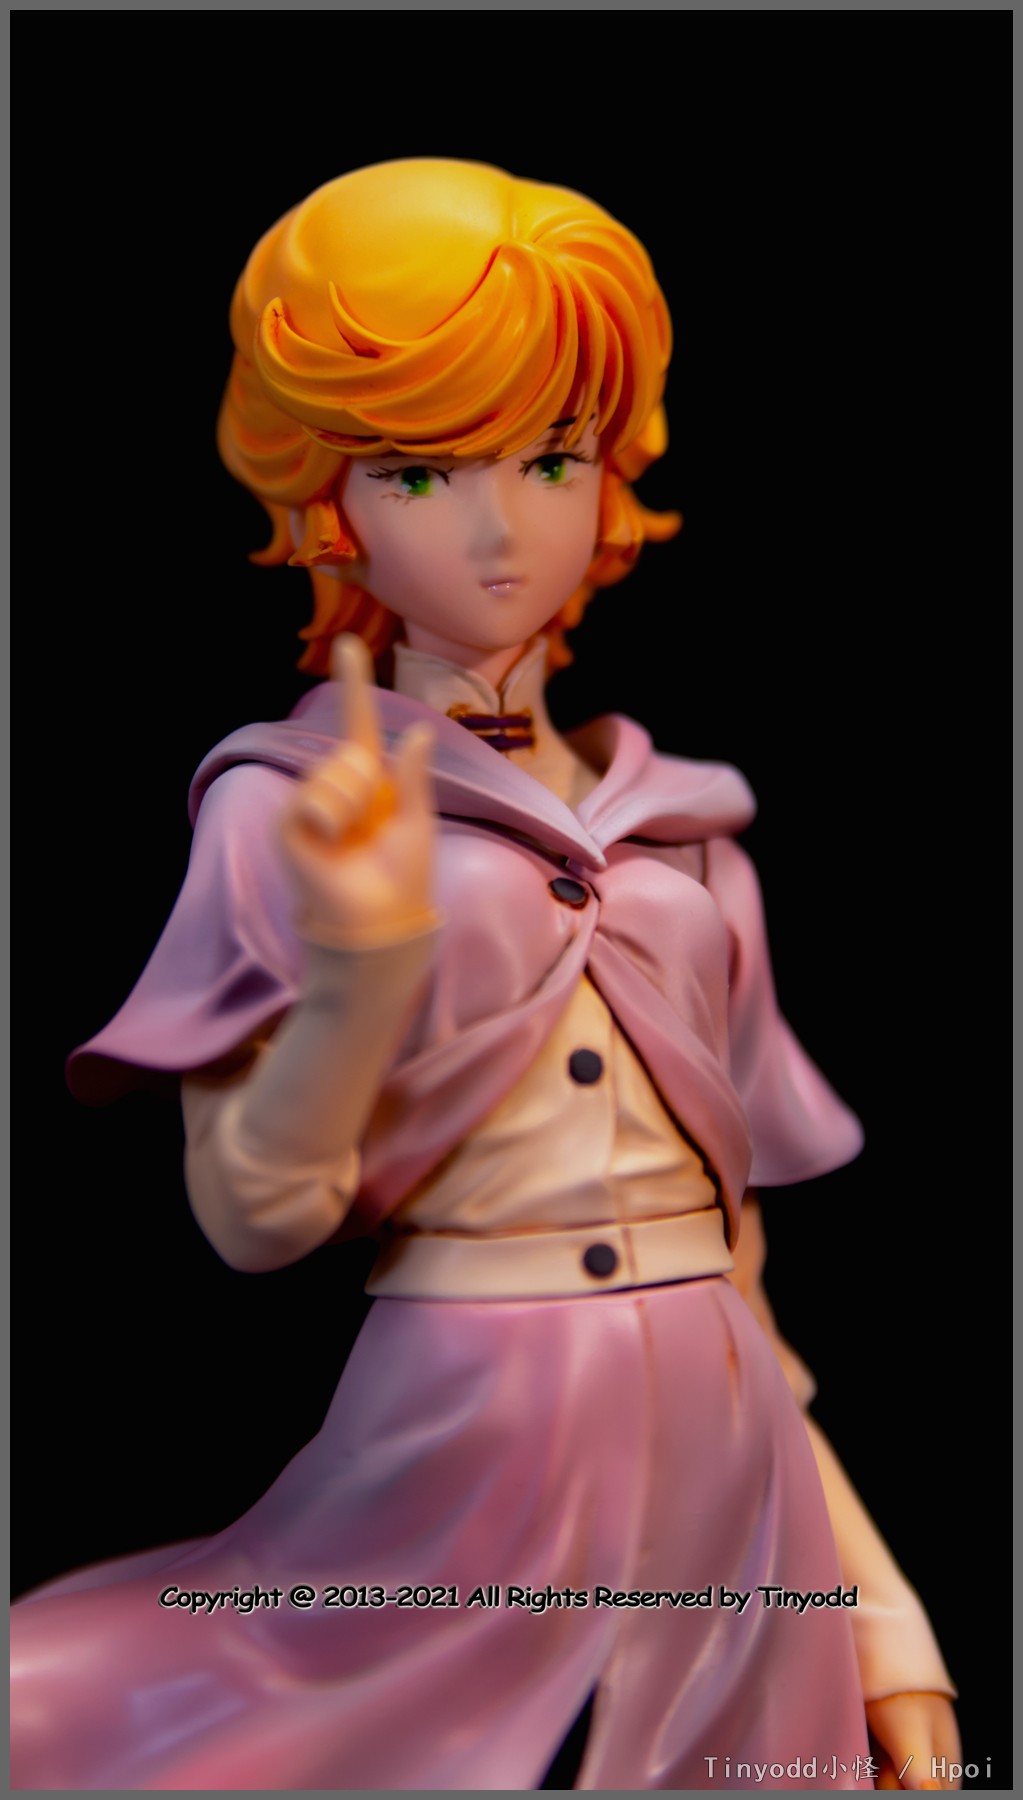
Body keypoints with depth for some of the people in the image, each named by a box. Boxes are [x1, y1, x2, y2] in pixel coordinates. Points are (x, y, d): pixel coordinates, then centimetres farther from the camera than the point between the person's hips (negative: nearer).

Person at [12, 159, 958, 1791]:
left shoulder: (679, 832, 7)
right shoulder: (292, 813, -4)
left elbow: (727, 1236, 10)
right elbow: (251, 1216, -11)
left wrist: (879, 1612, 8)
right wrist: (363, 970, -27)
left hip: (730, 1474, 4)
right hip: (461, 1460, -4)